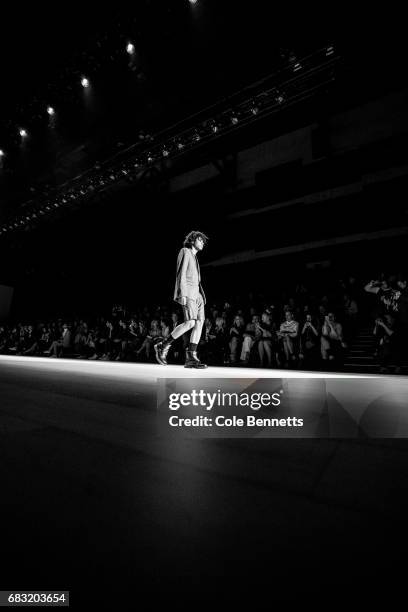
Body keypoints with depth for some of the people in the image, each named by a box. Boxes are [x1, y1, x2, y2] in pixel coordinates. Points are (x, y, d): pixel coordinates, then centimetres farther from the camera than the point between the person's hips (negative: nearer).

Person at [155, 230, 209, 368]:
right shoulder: (185, 251, 4)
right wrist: (183, 294, -19)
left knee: (199, 322, -6)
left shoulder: (194, 257, 29)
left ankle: (191, 358, -7)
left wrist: (201, 295, 17)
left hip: (196, 293, 9)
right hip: (187, 292, -9)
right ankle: (163, 346, -8)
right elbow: (181, 274, -9)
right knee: (190, 322, -20)